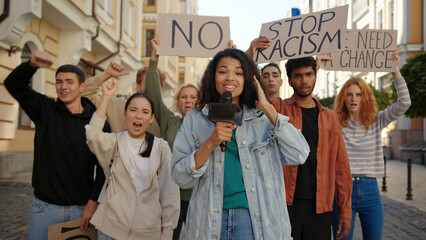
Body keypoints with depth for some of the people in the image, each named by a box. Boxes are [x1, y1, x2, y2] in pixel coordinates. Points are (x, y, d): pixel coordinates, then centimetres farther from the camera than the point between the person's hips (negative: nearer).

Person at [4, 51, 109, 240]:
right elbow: (13, 84, -5)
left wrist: (93, 202, -8)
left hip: (81, 209, -1)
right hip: (44, 207, 1)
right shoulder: (45, 110, 3)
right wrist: (32, 64, -24)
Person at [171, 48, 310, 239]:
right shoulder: (194, 120, 5)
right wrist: (210, 144, -15)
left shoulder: (264, 119, 4)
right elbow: (180, 178, 0)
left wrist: (267, 108, -8)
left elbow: (299, 156, -9)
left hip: (255, 219, 0)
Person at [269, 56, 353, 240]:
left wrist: (345, 211, 8)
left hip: (320, 207, 3)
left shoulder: (330, 117, 11)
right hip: (284, 203, -2)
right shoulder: (277, 108, 4)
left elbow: (341, 167, 11)